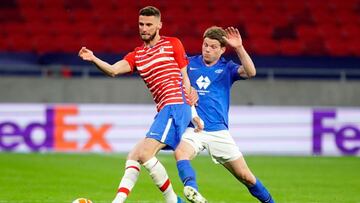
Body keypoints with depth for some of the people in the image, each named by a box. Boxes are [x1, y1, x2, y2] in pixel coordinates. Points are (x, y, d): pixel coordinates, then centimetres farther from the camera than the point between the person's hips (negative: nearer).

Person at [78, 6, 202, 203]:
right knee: (133, 157, 1)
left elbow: (184, 78, 6)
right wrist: (94, 59, -20)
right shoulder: (137, 55, 18)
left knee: (144, 153, -19)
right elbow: (113, 70, -1)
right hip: (163, 111, 7)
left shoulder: (172, 44, 7)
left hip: (175, 105, -7)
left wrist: (193, 111, -2)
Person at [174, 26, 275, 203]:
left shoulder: (227, 68, 5)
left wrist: (239, 48, -22)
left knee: (245, 177, 4)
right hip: (193, 129, 0)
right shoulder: (191, 63, 9)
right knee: (180, 153, -35)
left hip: (219, 131, 0)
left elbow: (250, 72, -13)